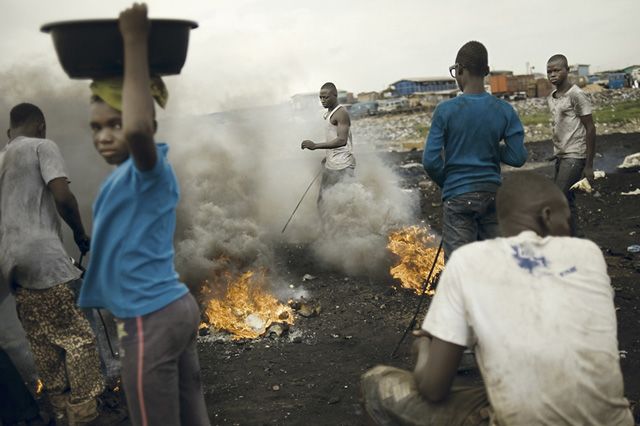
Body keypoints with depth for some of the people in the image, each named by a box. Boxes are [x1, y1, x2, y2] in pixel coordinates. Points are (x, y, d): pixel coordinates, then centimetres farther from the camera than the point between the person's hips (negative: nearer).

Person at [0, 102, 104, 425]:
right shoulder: (42, 146, 0)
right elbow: (62, 197, -14)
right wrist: (80, 234, 1)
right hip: (42, 257, -8)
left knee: (43, 344, 12)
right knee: (77, 336, -4)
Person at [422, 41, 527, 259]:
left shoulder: (445, 110, -11)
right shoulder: (505, 111, -2)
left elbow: (431, 161, -12)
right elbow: (518, 157, -3)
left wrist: (445, 183, 7)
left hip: (458, 197, -3)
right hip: (492, 194, 4)